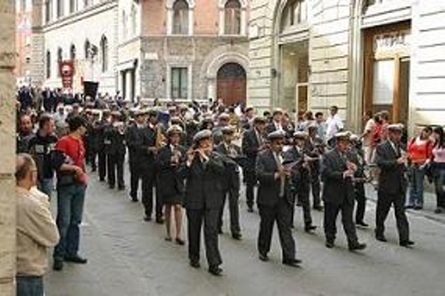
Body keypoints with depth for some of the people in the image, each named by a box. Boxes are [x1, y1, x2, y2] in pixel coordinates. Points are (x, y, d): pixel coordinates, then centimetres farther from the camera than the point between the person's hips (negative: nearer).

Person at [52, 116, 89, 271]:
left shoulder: (80, 142, 14)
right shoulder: (63, 142, -11)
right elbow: (56, 164, -17)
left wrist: (83, 174, 13)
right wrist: (74, 168, -14)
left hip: (79, 185, 8)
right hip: (66, 185, -8)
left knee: (75, 221, 11)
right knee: (64, 221, -7)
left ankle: (71, 252, 19)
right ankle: (59, 255, 0)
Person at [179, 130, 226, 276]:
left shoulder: (216, 157, 1)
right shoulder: (191, 157, -1)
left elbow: (221, 169, -20)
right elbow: (182, 175, -10)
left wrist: (206, 158, -22)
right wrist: (189, 161, -22)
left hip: (212, 201, -1)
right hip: (194, 200, 1)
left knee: (211, 231, -7)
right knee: (194, 230, 13)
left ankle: (214, 264, -5)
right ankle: (194, 258, 32)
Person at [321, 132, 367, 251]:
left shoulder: (349, 155, 11)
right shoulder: (328, 156, -7)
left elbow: (352, 170, 17)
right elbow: (326, 173, -18)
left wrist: (353, 168, -6)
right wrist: (342, 174, -22)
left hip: (347, 193, 4)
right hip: (333, 193, -4)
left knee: (348, 219, 1)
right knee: (330, 219, 9)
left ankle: (353, 243, -2)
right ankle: (330, 239, 25)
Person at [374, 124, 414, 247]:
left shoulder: (401, 147, 12)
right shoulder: (381, 148, -5)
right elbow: (380, 162, -21)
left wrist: (405, 163, -1)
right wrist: (397, 162, -27)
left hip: (400, 185, 4)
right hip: (386, 186, -4)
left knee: (401, 213, 0)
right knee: (382, 211, 10)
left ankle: (404, 238, -3)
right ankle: (379, 233, 28)